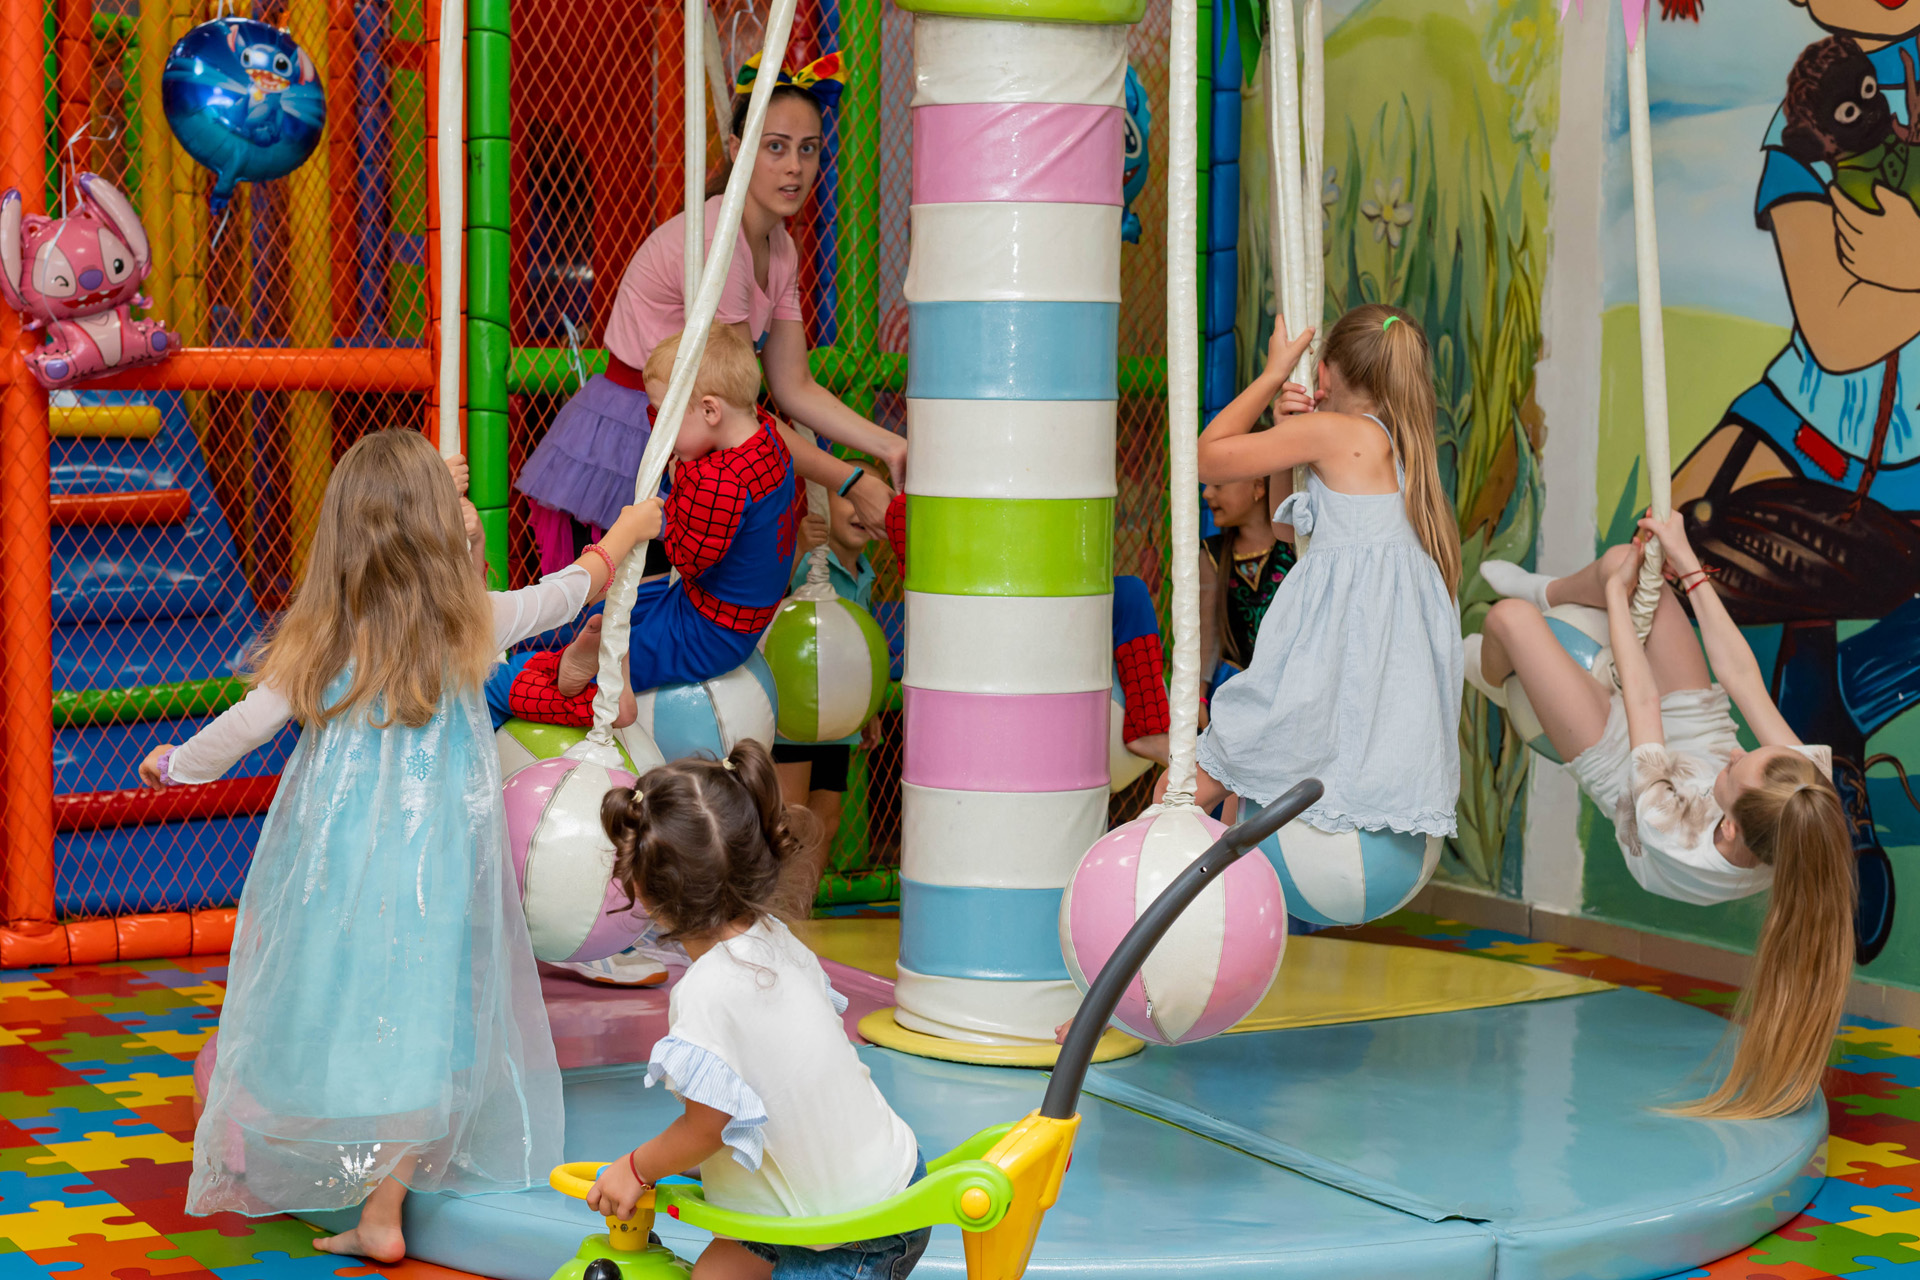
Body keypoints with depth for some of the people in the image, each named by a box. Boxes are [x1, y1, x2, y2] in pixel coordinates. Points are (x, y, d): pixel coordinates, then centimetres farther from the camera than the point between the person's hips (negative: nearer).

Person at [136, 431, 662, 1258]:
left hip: (332, 869, 0)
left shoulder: (325, 635, -8)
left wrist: (176, 765, 17)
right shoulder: (472, 622, -4)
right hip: (433, 870, 0)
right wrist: (625, 534, 33)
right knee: (415, 1029, 5)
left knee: (316, 1008, 13)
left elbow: (249, 724, -2)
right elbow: (563, 595, 14)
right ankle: (382, 1212, 5)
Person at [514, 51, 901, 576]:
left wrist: (892, 448, -6)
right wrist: (849, 482, -21)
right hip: (618, 453, -8)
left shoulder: (780, 249, 6)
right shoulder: (714, 240, -22)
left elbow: (796, 389, 7)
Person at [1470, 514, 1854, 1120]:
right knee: (1624, 560, 2)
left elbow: (1643, 701, -34)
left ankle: (1491, 678, 42)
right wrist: (1689, 569, -20)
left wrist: (1617, 594, -21)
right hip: (1697, 734, 4)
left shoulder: (1673, 839, -46)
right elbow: (1742, 676, -27)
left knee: (1510, 617, 0)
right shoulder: (1812, 793, -38)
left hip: (1618, 762, -4)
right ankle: (1545, 591, 41)